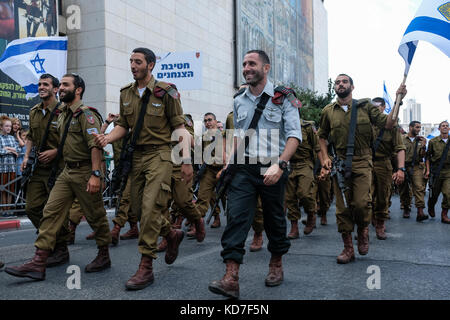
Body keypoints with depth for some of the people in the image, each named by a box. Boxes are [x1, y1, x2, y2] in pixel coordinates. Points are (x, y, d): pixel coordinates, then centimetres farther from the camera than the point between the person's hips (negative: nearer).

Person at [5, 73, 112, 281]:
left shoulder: (86, 114, -12)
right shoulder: (63, 115, 16)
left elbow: (95, 145, -22)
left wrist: (95, 174, -28)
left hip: (85, 172, -8)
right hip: (67, 171, 9)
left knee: (95, 216, 4)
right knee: (51, 212, 0)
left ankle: (104, 256, 22)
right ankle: (38, 263, 0)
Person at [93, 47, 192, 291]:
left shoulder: (165, 92, -6)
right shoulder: (126, 93, 11)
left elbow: (179, 127, -6)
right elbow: (123, 125, 17)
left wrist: (187, 161, -12)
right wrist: (107, 138, -4)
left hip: (159, 155, -6)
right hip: (136, 156, 7)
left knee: (150, 208, -13)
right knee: (138, 209, 9)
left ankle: (146, 267, -5)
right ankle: (172, 235, 35)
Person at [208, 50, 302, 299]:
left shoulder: (282, 98, -3)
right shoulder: (239, 102, 12)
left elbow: (294, 135, -10)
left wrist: (280, 164, -23)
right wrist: (229, 162, 12)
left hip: (272, 169, -3)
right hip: (244, 168, 3)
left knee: (274, 219, 11)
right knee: (236, 216, -11)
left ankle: (276, 264, 34)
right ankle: (231, 279, -14)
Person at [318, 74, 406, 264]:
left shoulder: (365, 106, 5)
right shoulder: (328, 111, 9)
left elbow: (388, 124, 1)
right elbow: (322, 136, 19)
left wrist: (398, 100, -7)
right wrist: (325, 157, 7)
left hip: (362, 162, -1)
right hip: (340, 163, 2)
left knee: (361, 203, -14)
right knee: (342, 208, 2)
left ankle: (363, 231, 20)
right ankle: (348, 249, 14)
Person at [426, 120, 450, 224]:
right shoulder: (433, 141, 2)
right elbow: (428, 156, 6)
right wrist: (428, 170, -1)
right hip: (436, 171, 0)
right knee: (434, 192, 9)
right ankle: (431, 208, 38)